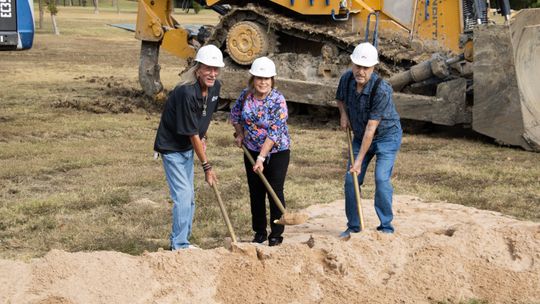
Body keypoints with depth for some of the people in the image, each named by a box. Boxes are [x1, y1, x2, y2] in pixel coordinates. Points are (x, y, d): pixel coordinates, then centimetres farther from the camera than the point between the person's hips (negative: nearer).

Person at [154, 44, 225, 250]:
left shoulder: (215, 87, -5)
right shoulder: (186, 93, -30)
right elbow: (192, 134, -26)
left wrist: (202, 138, 5)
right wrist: (207, 167, -21)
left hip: (188, 147, 8)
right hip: (171, 147, -8)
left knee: (189, 196, 14)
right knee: (183, 195, -12)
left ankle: (181, 242, 25)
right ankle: (179, 245, -4)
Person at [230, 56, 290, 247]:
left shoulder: (278, 101, -20)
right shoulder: (246, 95, -4)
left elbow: (274, 133, -23)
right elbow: (235, 114, 17)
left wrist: (261, 158, -26)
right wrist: (239, 134, 8)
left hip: (276, 152, -5)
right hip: (252, 151, 5)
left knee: (275, 192, -4)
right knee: (256, 193, 10)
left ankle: (276, 234, 7)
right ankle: (259, 232, 22)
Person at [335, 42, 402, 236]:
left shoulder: (382, 90, -31)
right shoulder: (346, 78, -12)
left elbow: (371, 128, -30)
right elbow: (340, 99, 13)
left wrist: (359, 160, -29)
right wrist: (343, 114, -9)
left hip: (387, 135, -6)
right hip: (360, 136, 6)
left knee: (381, 179, -18)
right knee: (351, 180, 2)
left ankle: (386, 227, -6)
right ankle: (353, 226, 14)